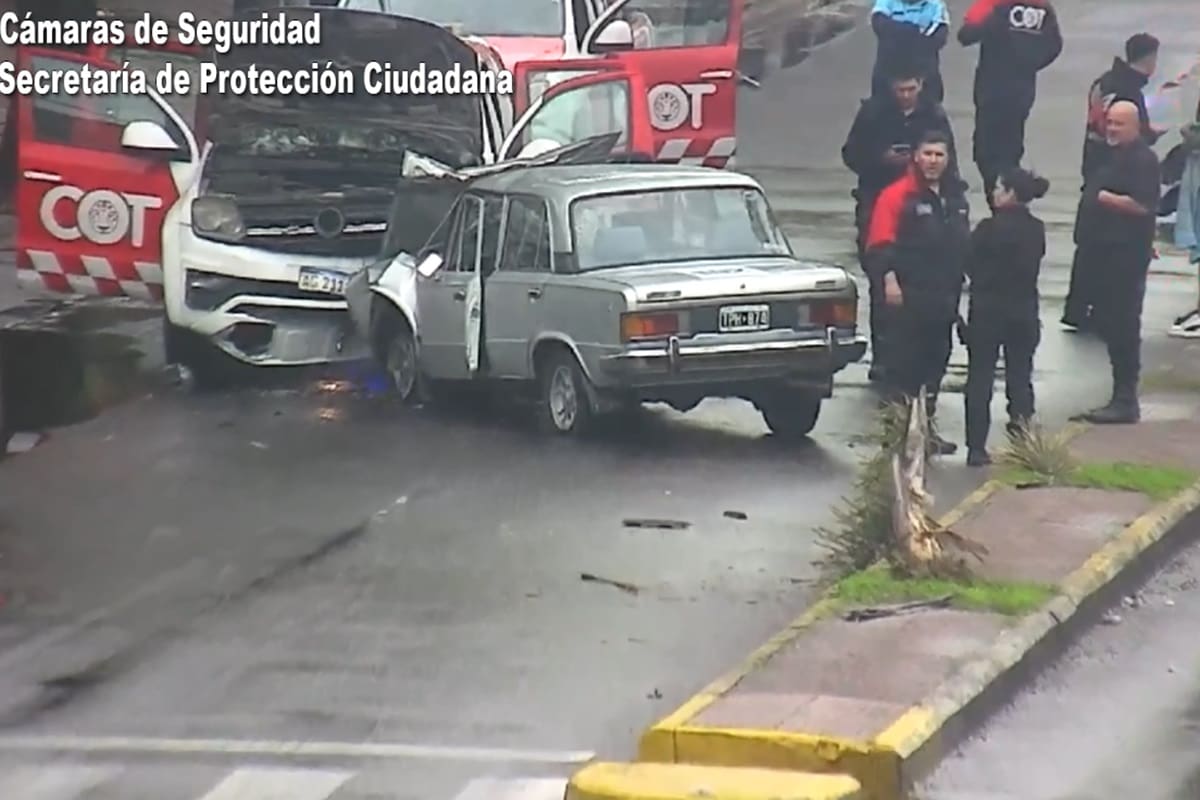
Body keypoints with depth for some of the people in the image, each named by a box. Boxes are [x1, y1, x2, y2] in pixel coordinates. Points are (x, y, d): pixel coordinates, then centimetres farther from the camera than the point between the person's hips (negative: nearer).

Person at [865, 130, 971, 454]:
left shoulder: (955, 197, 13)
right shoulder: (897, 195, -10)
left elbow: (963, 243, 22)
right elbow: (880, 244, -16)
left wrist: (959, 284, 22)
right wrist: (889, 278, -27)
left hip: (944, 296, 7)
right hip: (909, 296, -7)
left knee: (936, 362, 13)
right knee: (905, 365, -5)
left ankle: (926, 425, 22)